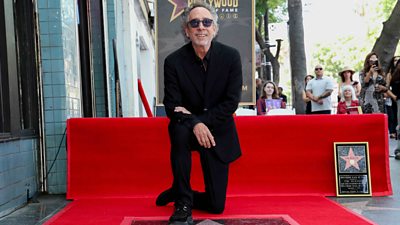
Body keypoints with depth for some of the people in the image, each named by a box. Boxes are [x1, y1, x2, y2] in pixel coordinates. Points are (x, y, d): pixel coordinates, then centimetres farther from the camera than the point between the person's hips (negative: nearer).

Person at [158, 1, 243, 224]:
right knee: (179, 129, -40)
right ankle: (183, 203, -23)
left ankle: (178, 192, 32)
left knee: (216, 205, -1)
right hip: (188, 128, -1)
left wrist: (203, 120, -24)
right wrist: (194, 124, -35)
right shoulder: (174, 61, -12)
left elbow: (232, 102, -13)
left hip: (218, 132, 1)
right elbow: (172, 106, -16)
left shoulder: (231, 56, -11)